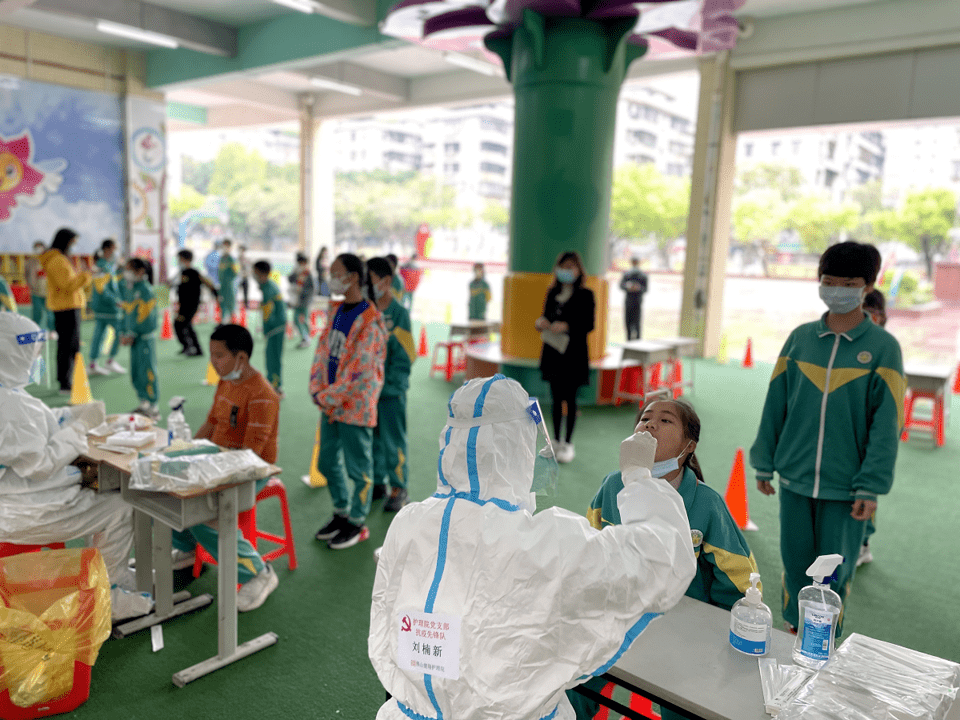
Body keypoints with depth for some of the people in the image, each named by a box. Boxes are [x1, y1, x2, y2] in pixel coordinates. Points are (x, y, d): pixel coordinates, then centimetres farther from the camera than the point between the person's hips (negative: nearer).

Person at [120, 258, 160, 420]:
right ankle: (144, 403, 25)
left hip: (145, 337, -9)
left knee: (147, 369, -5)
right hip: (134, 338, 9)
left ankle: (153, 408, 1)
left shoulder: (146, 290, -13)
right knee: (135, 372, 13)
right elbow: (126, 312, 18)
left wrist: (132, 335, -15)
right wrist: (125, 333, 8)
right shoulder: (129, 288, 13)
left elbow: (144, 317, -16)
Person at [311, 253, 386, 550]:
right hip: (330, 404, 9)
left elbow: (358, 372, -21)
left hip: (355, 406, -8)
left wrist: (328, 397, -16)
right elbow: (322, 352, 9)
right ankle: (341, 513, 35)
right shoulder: (337, 313, 9)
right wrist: (317, 390, -4)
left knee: (358, 467, 6)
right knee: (327, 463, 18)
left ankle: (357, 524, 21)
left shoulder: (370, 322, -18)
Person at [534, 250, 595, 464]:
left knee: (570, 398, 1)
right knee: (556, 398, 10)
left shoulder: (585, 295, -5)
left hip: (574, 354, -5)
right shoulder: (552, 293, 11)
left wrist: (567, 326, -24)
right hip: (553, 352, 5)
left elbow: (589, 325, -11)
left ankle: (568, 443, 10)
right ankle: (556, 440, 20)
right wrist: (541, 322, -8)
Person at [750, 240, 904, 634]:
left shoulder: (883, 347, -4)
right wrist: (764, 462, 7)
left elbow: (886, 423, -6)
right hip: (795, 478, 3)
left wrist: (871, 486, -10)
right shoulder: (800, 338, 3)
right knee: (795, 564, 13)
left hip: (846, 486, -2)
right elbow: (775, 404, 7)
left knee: (833, 572, 7)